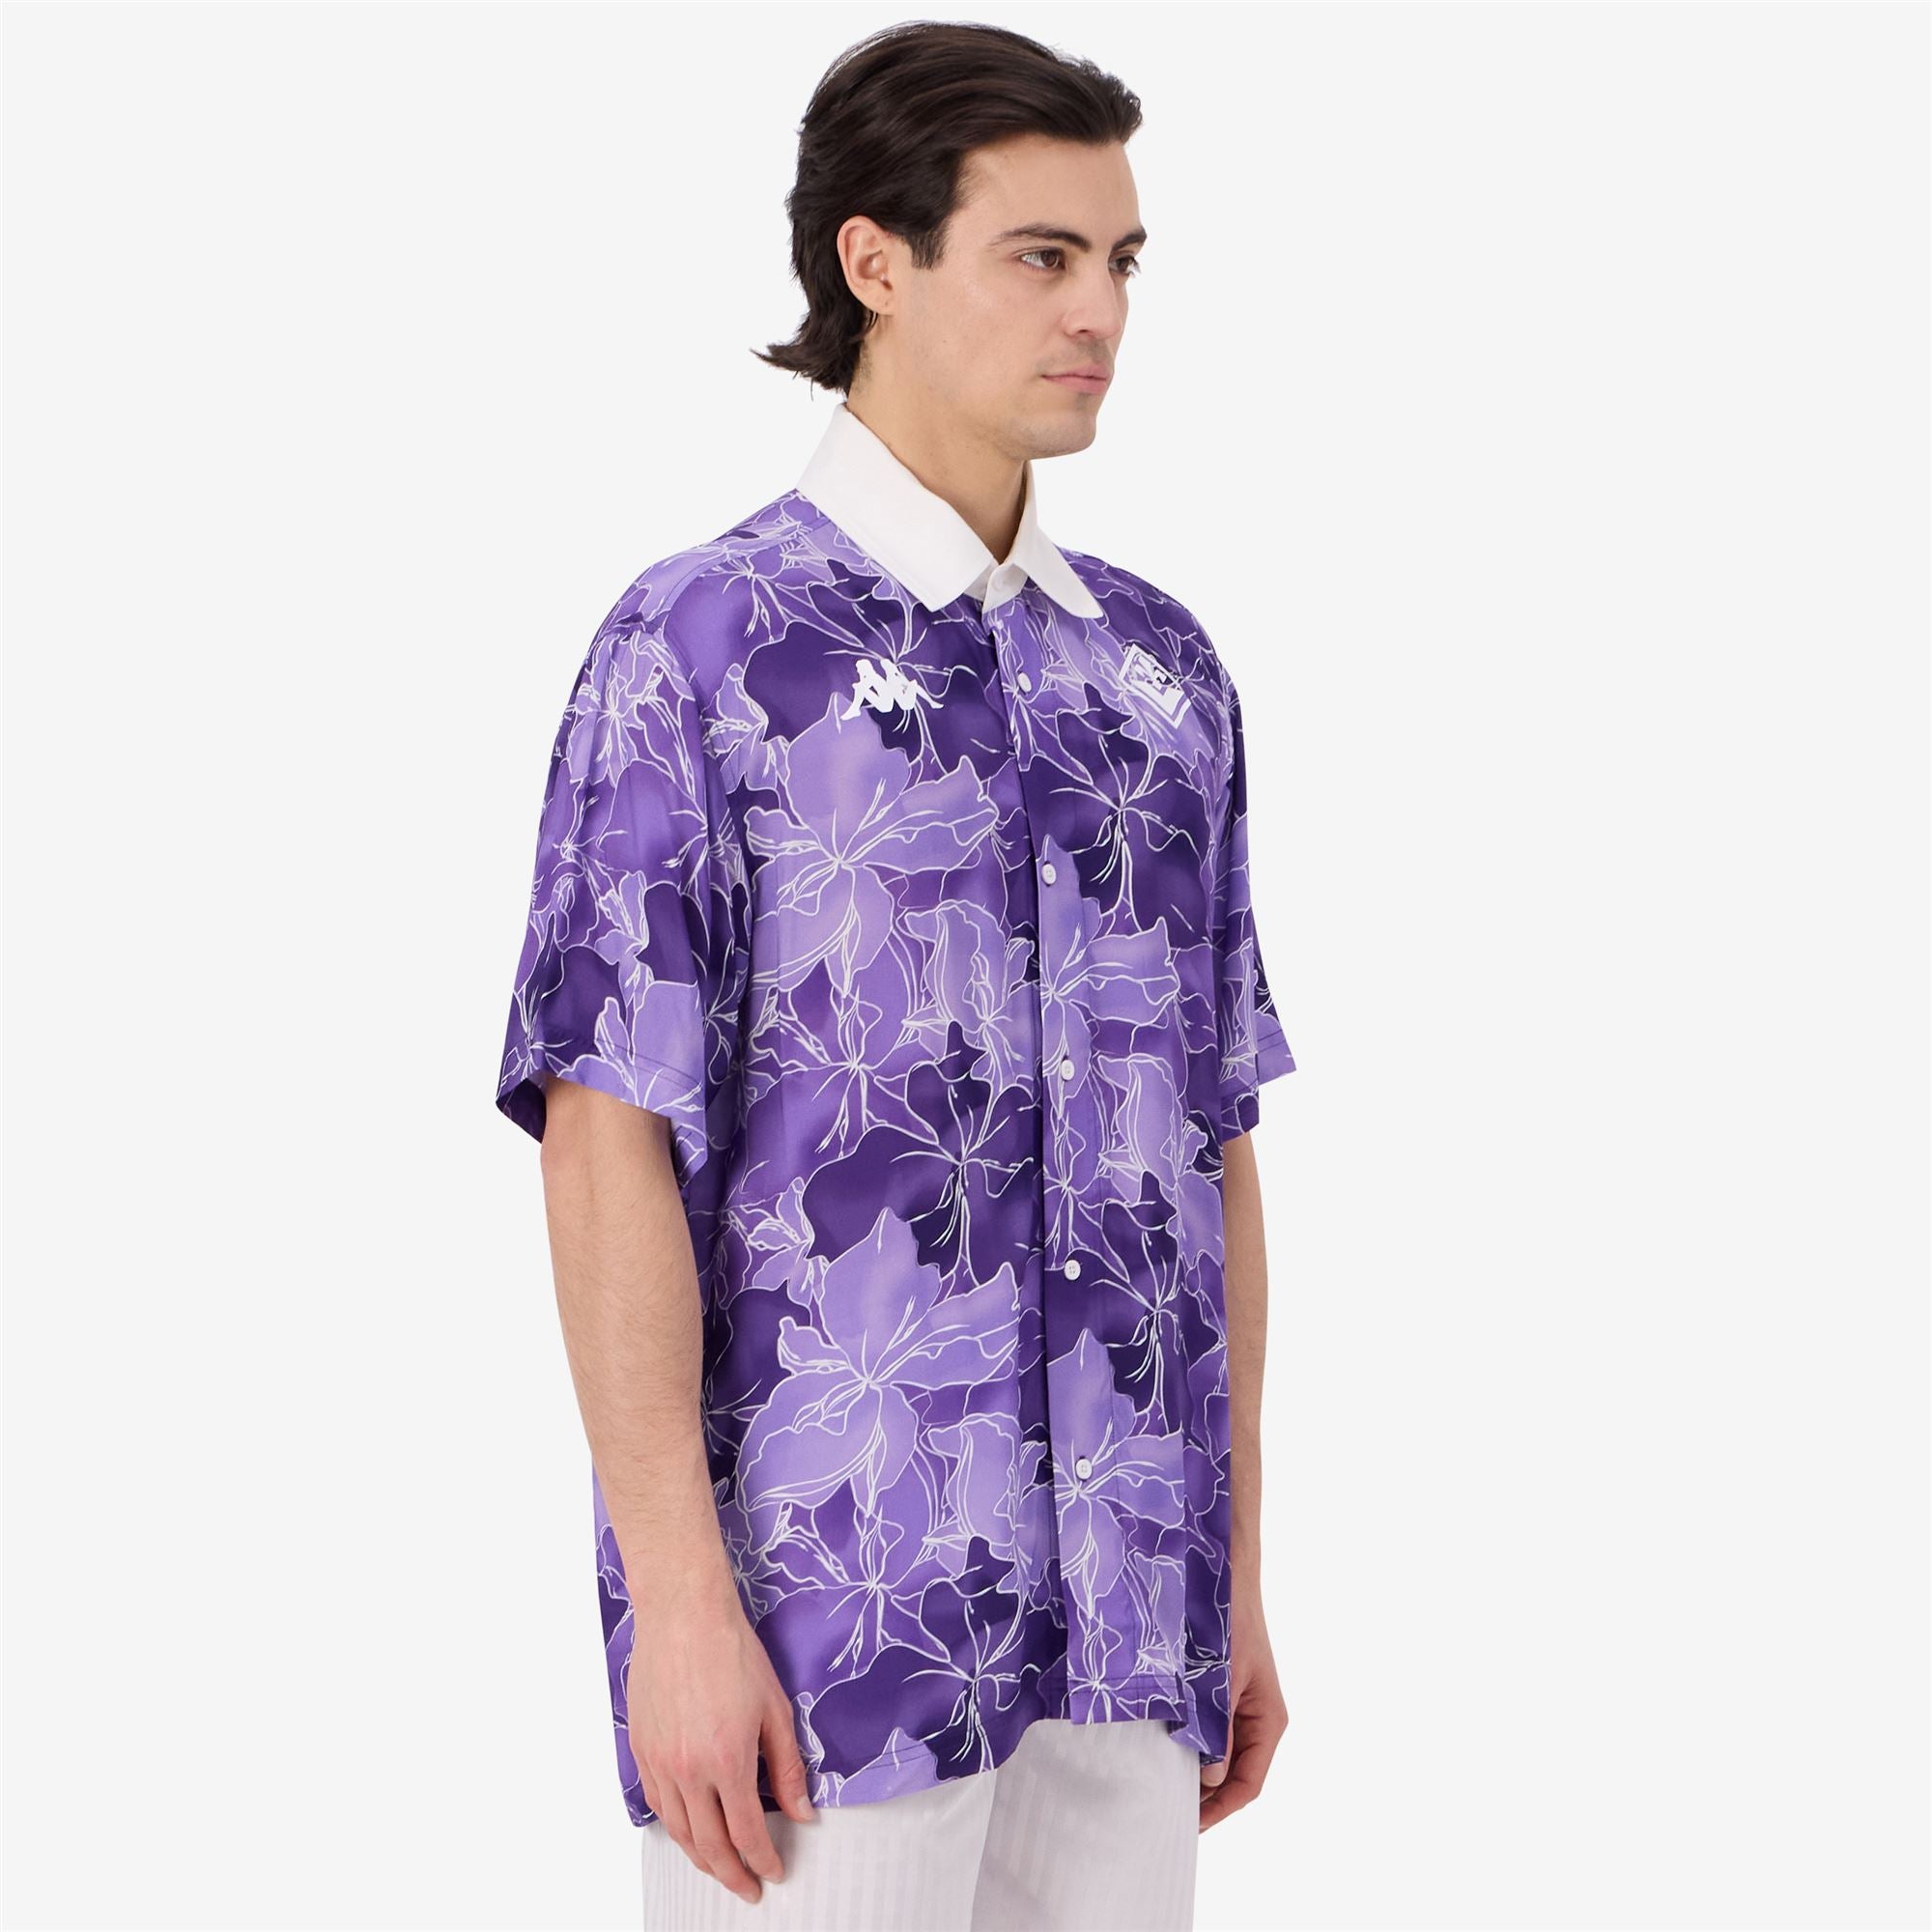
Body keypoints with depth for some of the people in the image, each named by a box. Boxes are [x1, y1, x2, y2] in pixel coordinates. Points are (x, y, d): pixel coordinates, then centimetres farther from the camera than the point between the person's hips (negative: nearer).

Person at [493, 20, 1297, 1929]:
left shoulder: (1161, 668, 11)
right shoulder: (698, 649, -7)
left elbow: (1209, 1137, 14)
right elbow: (603, 1140, -11)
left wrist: (1240, 1576, 13)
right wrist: (682, 1605, -17)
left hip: (1119, 1620, 6)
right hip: (823, 1609, -5)